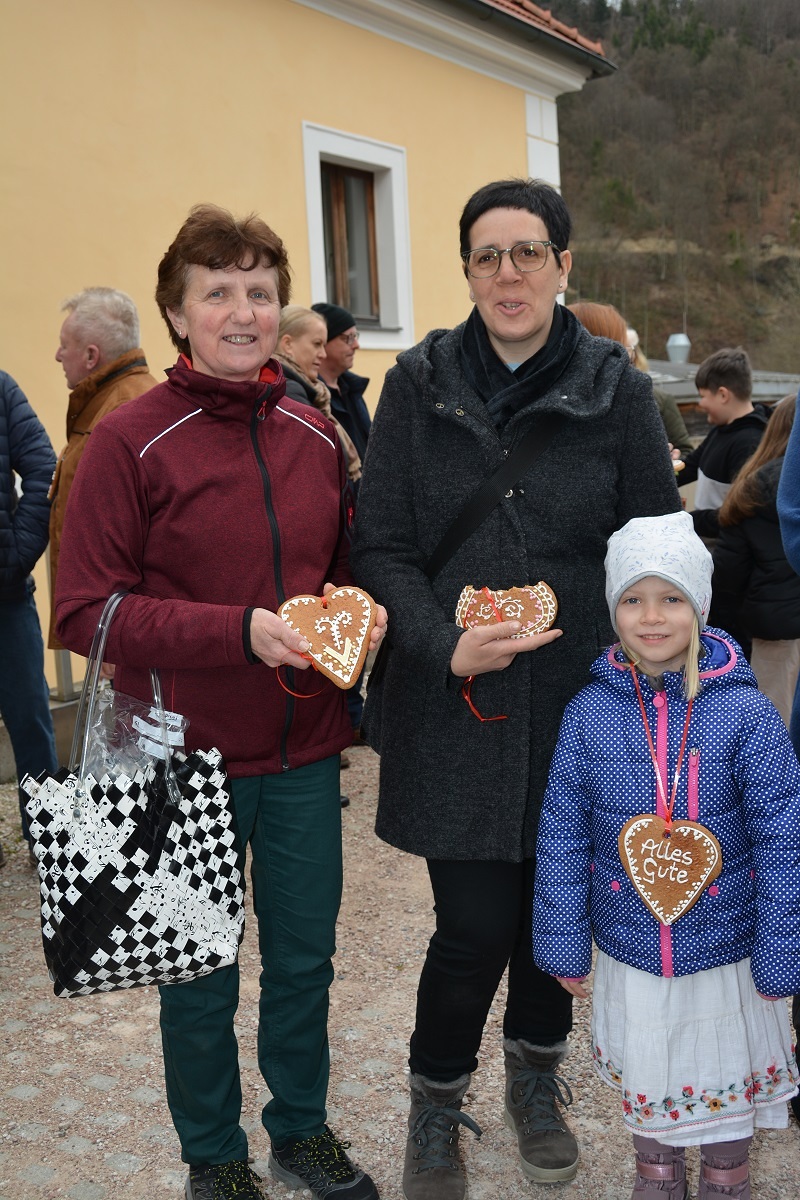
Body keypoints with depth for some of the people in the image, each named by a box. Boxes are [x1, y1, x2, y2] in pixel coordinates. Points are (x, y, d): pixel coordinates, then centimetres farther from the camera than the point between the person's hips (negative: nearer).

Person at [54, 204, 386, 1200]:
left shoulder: (314, 432, 4)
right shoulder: (130, 441, -11)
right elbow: (85, 611, -14)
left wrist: (359, 614, -7)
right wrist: (240, 631, -24)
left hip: (302, 752, 5)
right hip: (187, 754, -4)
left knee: (305, 957, 19)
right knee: (200, 976, 14)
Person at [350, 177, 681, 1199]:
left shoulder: (615, 388, 0)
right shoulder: (419, 384, 0)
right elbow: (380, 546, -2)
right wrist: (447, 647, -16)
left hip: (578, 703, 1)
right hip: (453, 705, -1)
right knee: (477, 923, -2)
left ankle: (535, 1075, 42)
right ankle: (435, 1102, 27)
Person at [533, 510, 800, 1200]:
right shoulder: (590, 713, -11)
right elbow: (561, 840, -3)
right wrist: (564, 946, 0)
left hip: (725, 947, -1)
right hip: (630, 949, 1)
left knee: (727, 1079, 19)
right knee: (644, 1077, 20)